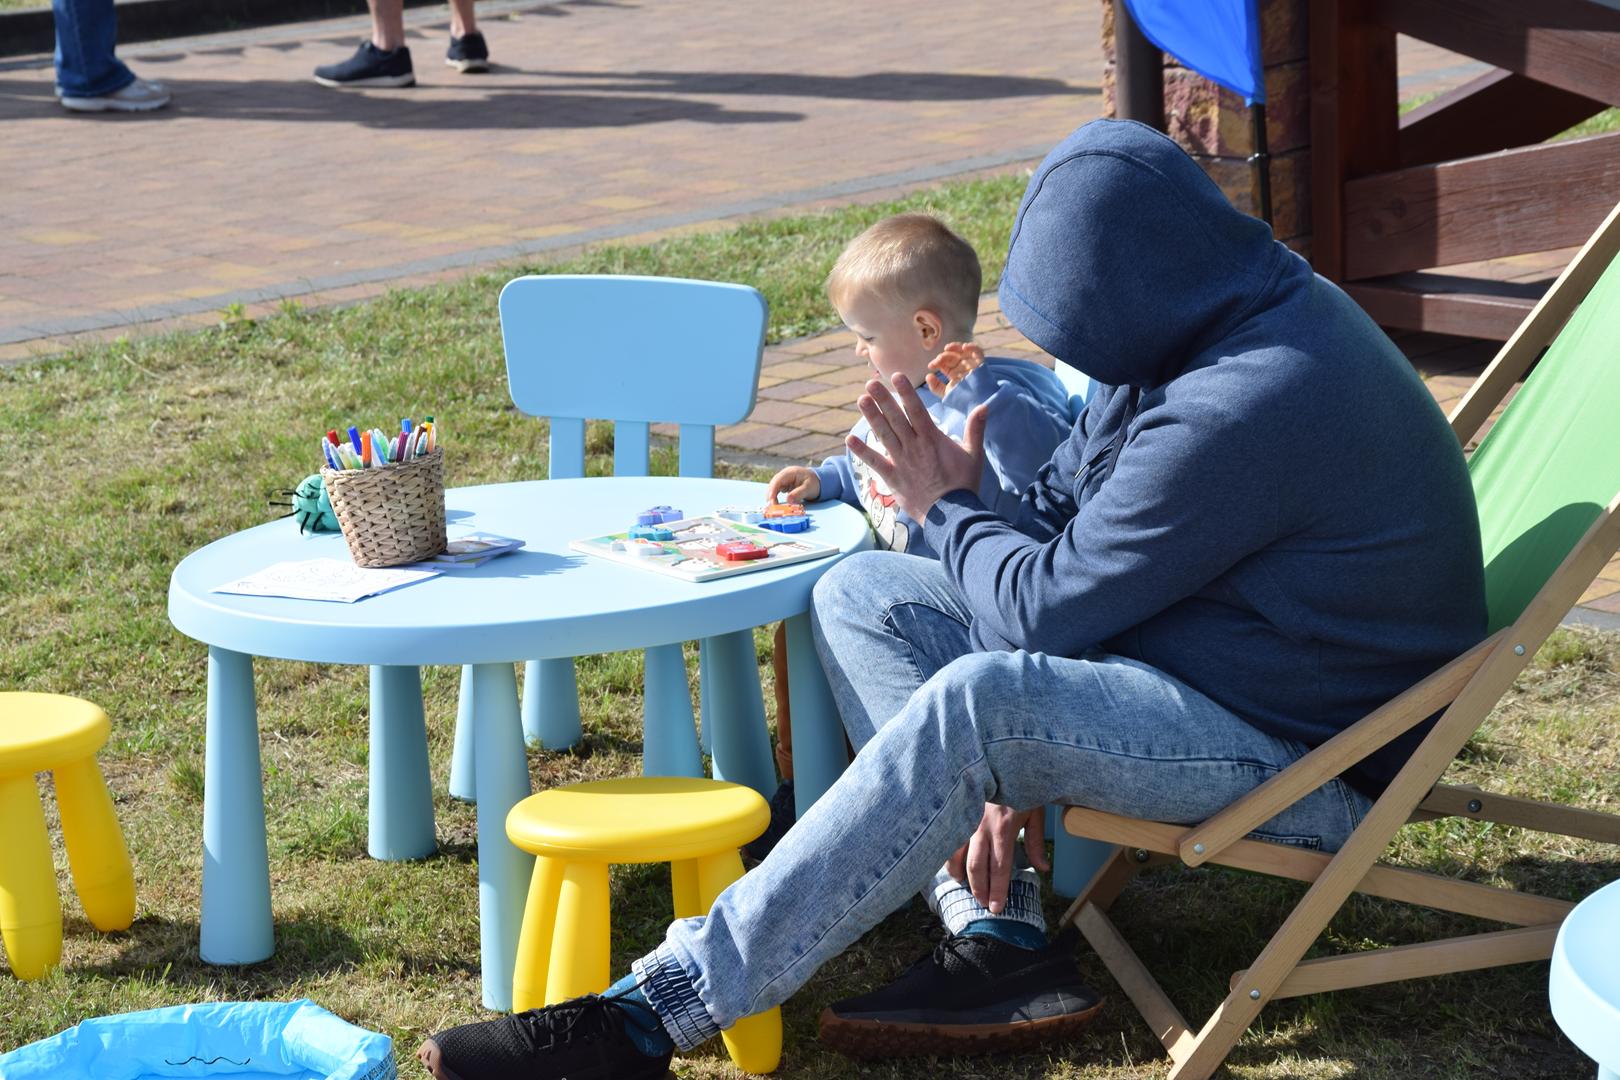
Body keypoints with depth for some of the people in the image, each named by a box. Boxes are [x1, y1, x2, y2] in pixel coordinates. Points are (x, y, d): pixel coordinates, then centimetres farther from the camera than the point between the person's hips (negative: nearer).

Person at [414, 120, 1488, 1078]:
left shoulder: (1250, 404, -28)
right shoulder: (1209, 324, 3)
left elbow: (1048, 607, -21)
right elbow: (1056, 517, 5)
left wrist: (950, 507, -1)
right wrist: (1002, 781, -5)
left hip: (1307, 758, -10)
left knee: (978, 704, -35)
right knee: (860, 595, 4)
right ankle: (1004, 938, -8)